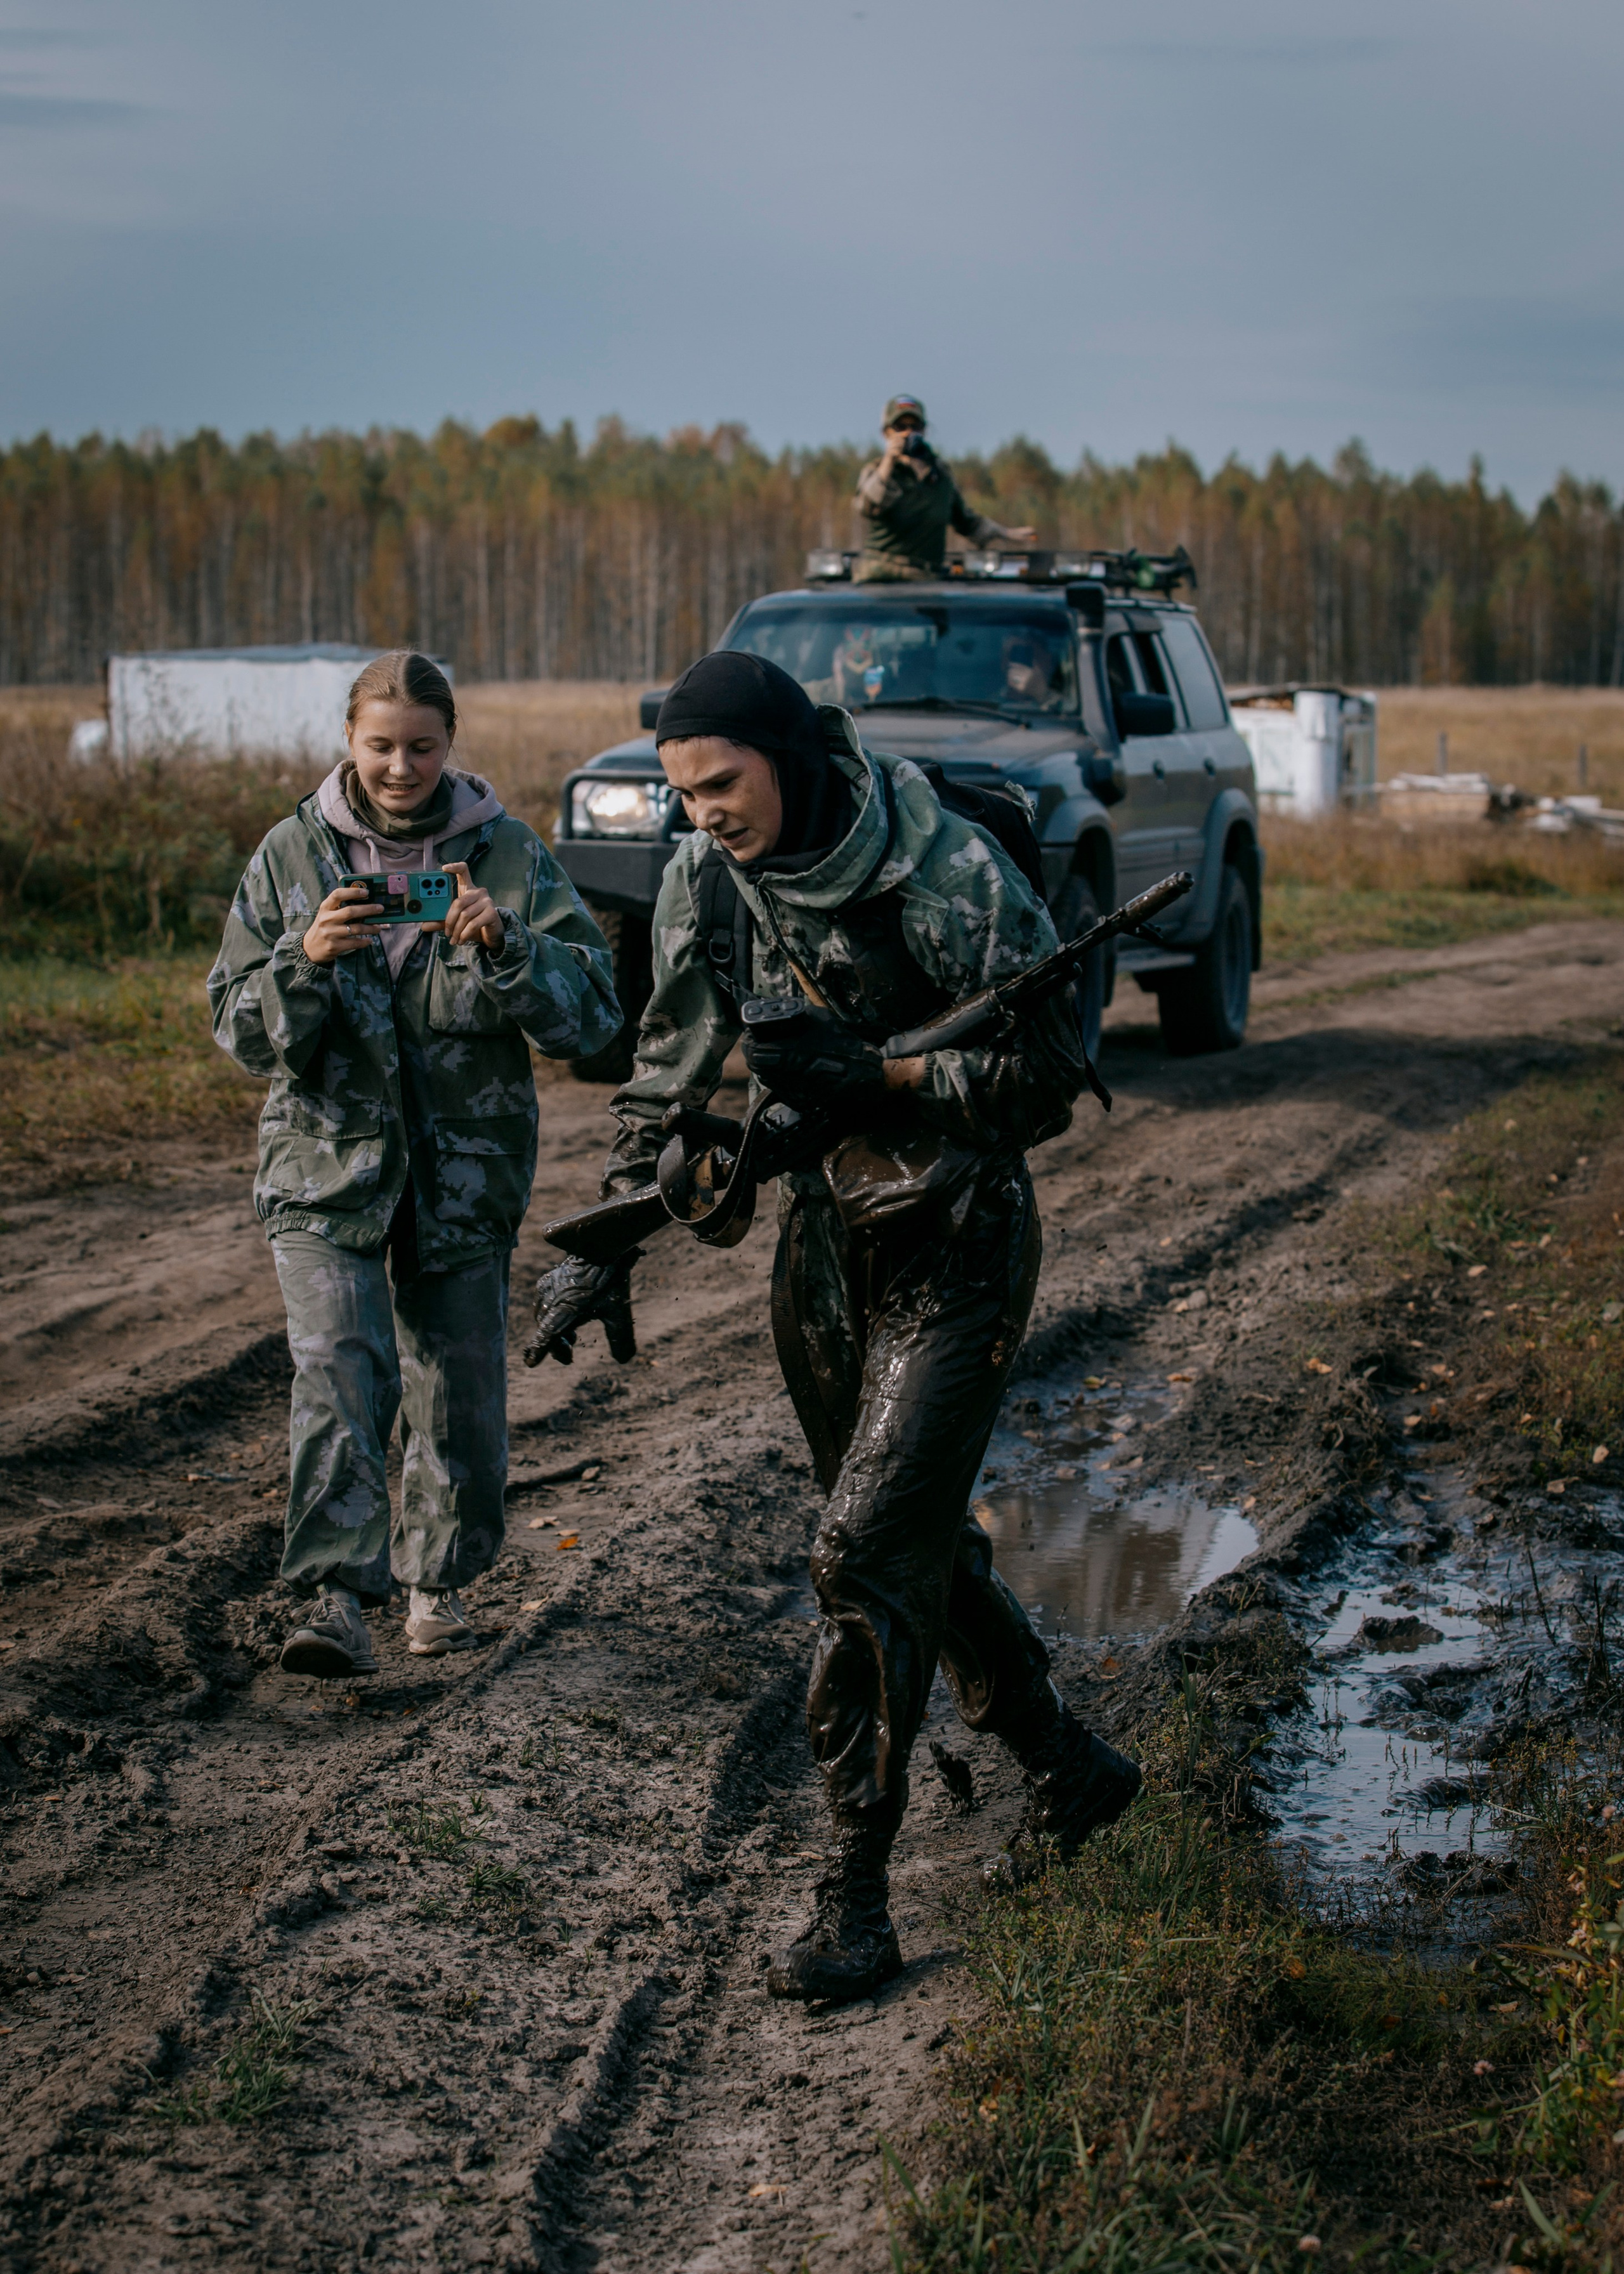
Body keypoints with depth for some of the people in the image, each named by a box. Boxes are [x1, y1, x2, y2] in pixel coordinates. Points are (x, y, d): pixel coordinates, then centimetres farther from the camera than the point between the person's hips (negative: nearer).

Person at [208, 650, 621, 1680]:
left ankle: (438, 1579, 30)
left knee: (461, 1389, 8)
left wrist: (503, 947, -23)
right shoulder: (294, 854, 2)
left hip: (466, 1161, 1)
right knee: (340, 1369, -18)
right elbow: (244, 1032, 0)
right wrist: (305, 960, -20)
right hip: (330, 1158, -1)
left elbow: (593, 1014, -6)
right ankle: (336, 1596, -22)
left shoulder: (508, 853, -1)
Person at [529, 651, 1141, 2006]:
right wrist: (608, 1246, 4)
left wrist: (864, 1069, -28)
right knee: (922, 1543, 16)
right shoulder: (710, 880, -2)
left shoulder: (944, 876, -20)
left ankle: (857, 1906, -4)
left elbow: (1049, 1079, -17)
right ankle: (1070, 1769, 38)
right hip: (825, 1245, 7)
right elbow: (669, 1073, 8)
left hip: (956, 1253, -6)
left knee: (873, 1554, -12)